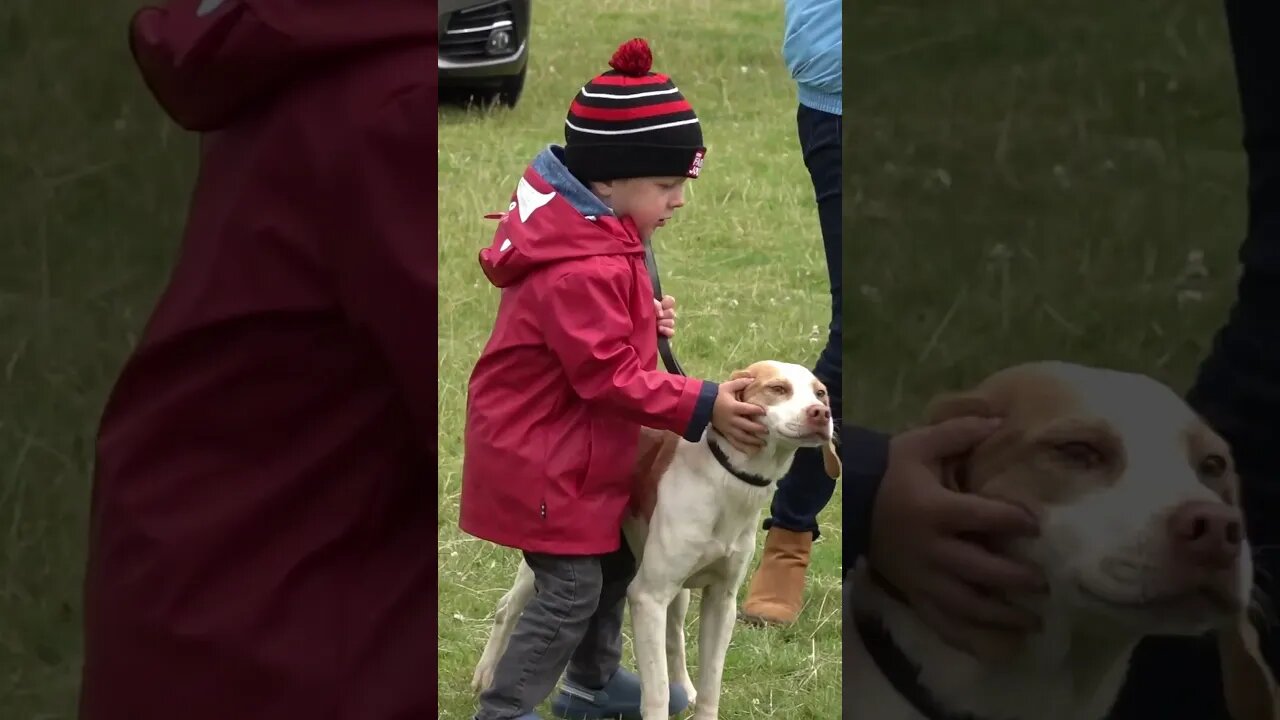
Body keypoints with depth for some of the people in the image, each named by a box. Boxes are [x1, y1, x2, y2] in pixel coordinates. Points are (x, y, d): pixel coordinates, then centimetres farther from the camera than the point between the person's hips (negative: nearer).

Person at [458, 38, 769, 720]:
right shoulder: (584, 271, -30)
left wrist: (646, 322, -4)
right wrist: (704, 407, -25)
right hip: (542, 461, -11)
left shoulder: (587, 232, 3)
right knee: (572, 587, -4)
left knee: (614, 560, 22)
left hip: (572, 452, 11)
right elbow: (610, 376, -27)